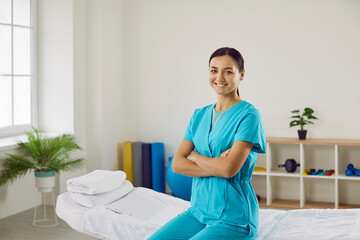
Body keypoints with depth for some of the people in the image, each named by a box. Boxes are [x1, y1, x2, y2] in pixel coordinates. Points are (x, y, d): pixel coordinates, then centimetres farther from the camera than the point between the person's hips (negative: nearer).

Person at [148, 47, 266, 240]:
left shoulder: (248, 115, -9)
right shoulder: (200, 115, 10)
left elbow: (230, 168, -21)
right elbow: (177, 164, 0)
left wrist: (195, 155, -4)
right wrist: (216, 166, -14)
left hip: (233, 218, -5)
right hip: (198, 211, 6)